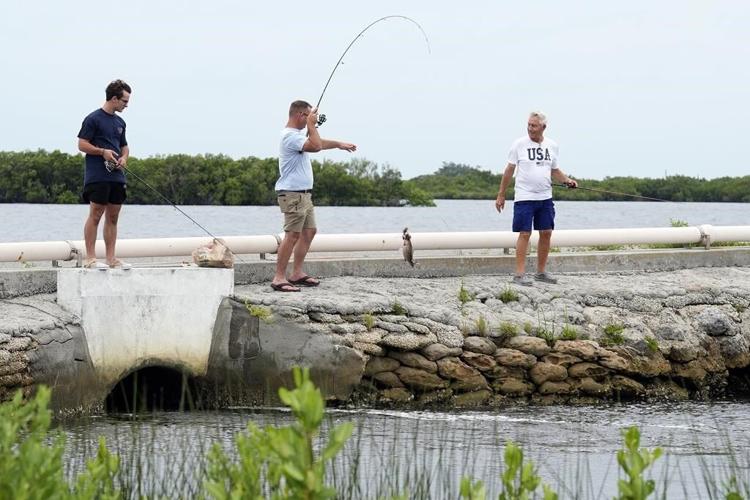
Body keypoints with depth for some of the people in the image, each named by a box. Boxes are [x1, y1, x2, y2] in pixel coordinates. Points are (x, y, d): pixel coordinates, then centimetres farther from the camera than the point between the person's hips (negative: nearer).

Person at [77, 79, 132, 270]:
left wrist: (124, 157, 6)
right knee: (95, 215, -8)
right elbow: (82, 145, -8)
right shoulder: (93, 119, -5)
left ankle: (111, 258, 11)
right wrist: (103, 151, -18)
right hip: (97, 177, -8)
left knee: (113, 217, 8)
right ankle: (90, 258, -7)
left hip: (116, 176, 8)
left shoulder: (120, 122, 18)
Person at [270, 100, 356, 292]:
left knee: (309, 231, 14)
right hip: (292, 193, -11)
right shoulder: (290, 136, -16)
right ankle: (279, 278, -18)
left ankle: (297, 274, 18)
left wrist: (339, 144, 41)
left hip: (303, 194, 11)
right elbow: (315, 146, -27)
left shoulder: (298, 135, 19)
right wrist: (312, 124, -15)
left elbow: (319, 143, 35)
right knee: (293, 234, -15)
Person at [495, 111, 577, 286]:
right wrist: (501, 195, 0)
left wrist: (567, 180, -3)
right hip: (524, 197, -5)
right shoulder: (519, 144, -4)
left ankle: (541, 272, 18)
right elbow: (509, 170, 0)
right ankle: (520, 274, -7)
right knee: (524, 233, -8)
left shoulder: (552, 146, 8)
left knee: (546, 233, 6)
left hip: (545, 197, 5)